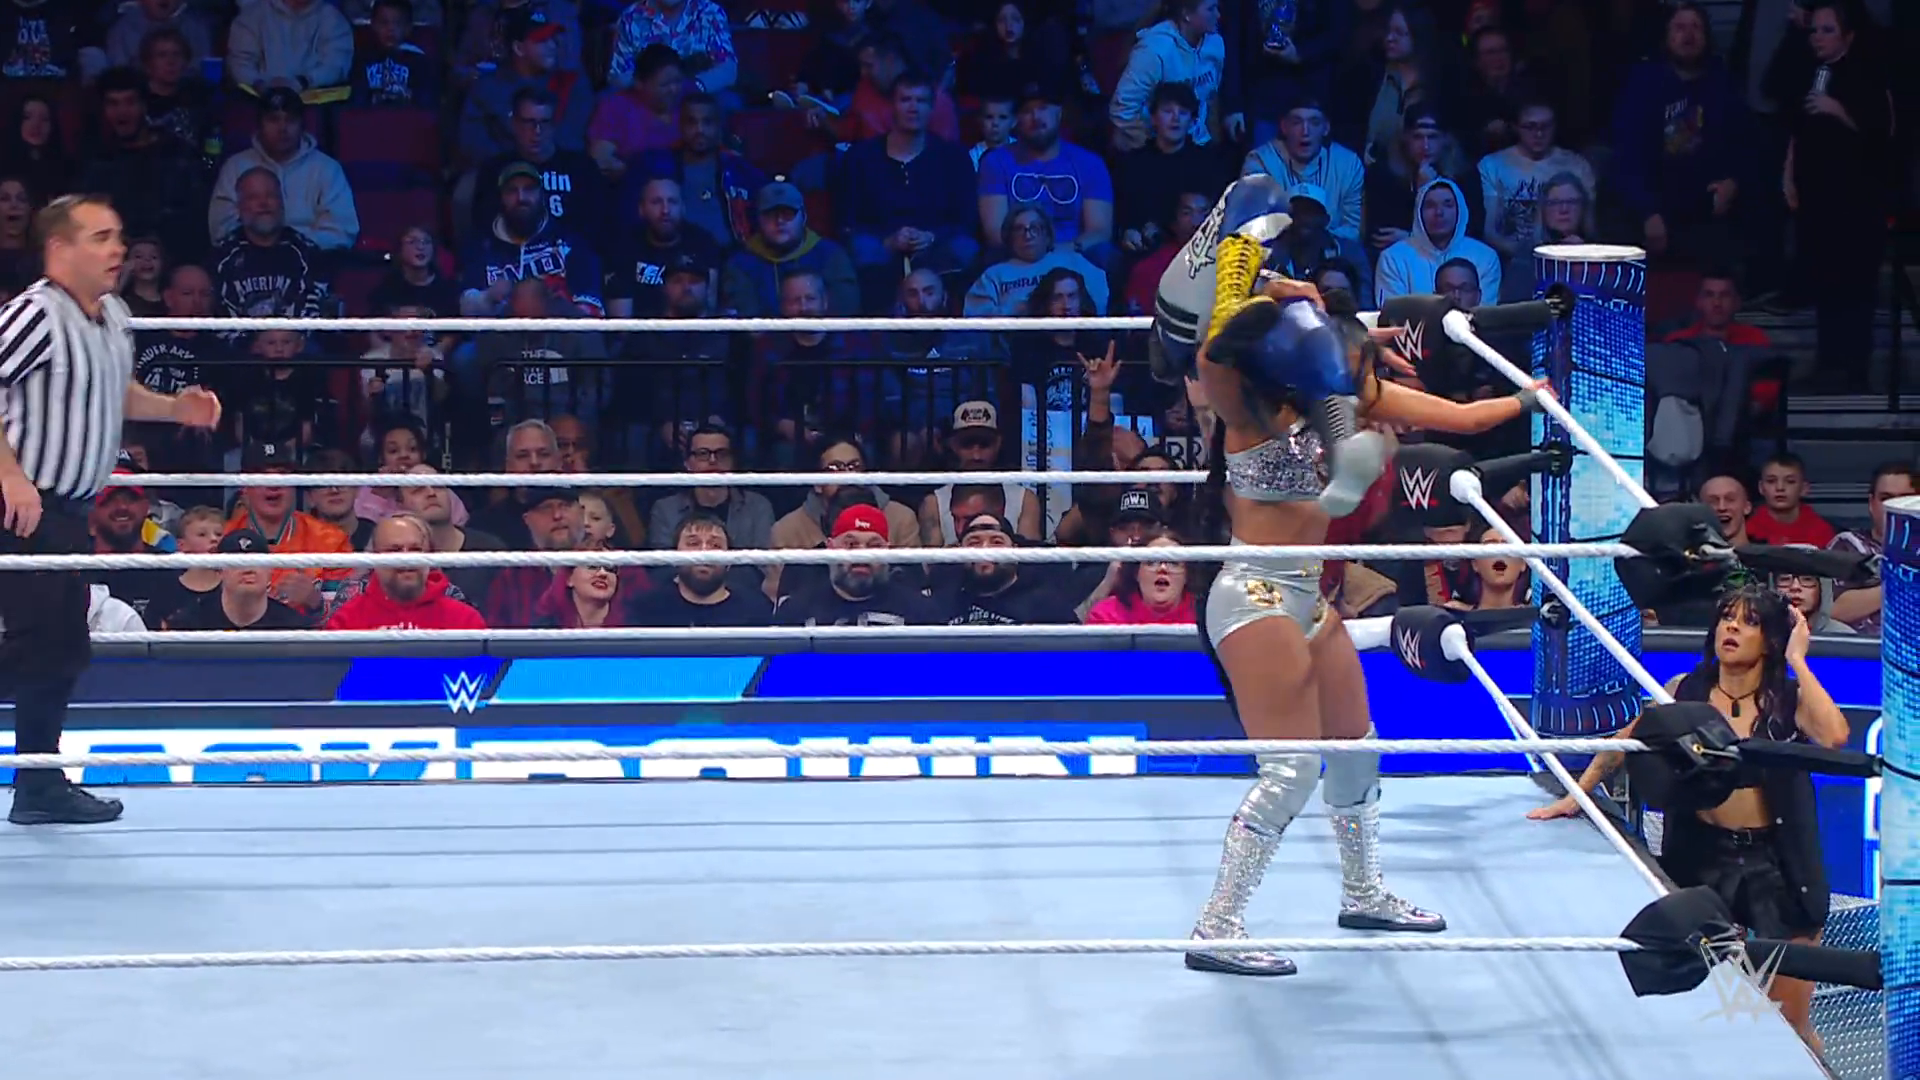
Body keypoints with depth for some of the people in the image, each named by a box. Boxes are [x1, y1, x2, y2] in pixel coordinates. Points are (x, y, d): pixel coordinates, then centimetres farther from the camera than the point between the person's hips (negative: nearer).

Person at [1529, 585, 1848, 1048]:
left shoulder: (1790, 701, -5)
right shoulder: (1686, 692, 1)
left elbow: (1834, 736, -26)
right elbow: (1625, 744, 12)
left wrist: (1797, 661, -18)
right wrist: (1575, 796, 8)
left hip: (1776, 865, -2)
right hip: (1702, 857, 2)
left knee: (1789, 1020, 1)